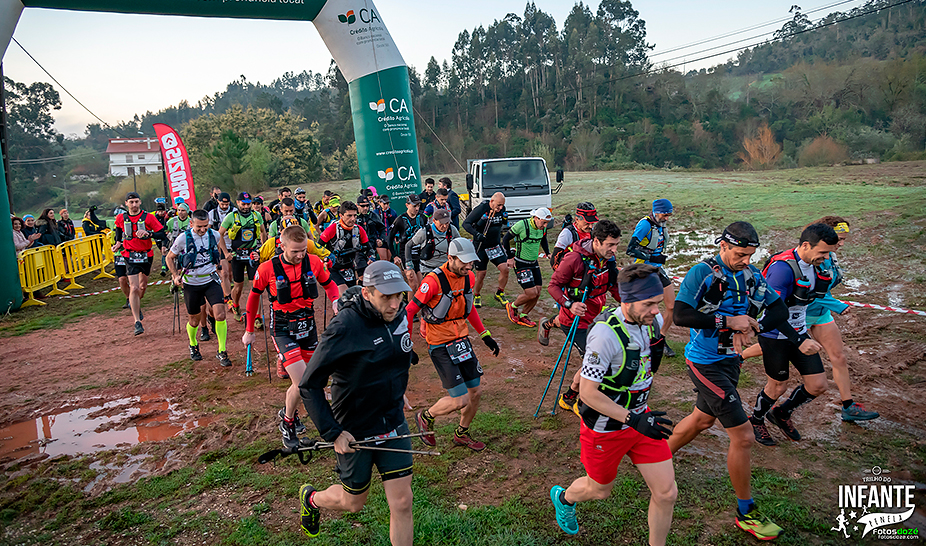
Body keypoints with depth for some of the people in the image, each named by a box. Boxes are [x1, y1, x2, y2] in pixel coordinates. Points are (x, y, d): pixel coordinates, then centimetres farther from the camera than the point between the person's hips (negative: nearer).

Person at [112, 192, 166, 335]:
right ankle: (137, 322, -12)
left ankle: (136, 307, 49)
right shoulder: (121, 218, -1)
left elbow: (162, 235, -12)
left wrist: (148, 233, -28)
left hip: (147, 255, 1)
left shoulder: (148, 217, -7)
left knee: (143, 286, 17)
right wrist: (118, 243, 10)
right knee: (134, 288, -13)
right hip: (130, 256, -1)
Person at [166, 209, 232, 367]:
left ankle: (222, 352, 0)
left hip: (211, 280, 1)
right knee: (194, 320, 10)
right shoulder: (183, 238, -13)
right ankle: (193, 345, 41)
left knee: (220, 315, -13)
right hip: (191, 283, -1)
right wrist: (175, 276, -8)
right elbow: (170, 258, 2)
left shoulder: (214, 235, -5)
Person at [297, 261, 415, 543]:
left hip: (394, 424, 5)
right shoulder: (344, 327, -25)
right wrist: (333, 433, -21)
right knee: (353, 502, 17)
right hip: (355, 431, -4)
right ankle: (311, 498, 50)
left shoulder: (399, 314, -6)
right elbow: (309, 385, -19)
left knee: (402, 503, 3)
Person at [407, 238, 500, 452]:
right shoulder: (434, 280, -22)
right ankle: (426, 417, 19)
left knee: (476, 392, 10)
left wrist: (485, 335, 18)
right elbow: (410, 310, -14)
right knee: (461, 400, -11)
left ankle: (462, 434, 35)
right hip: (440, 345, -7)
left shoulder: (469, 277, 1)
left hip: (462, 340, 7)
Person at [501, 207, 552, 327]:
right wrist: (510, 257, -8)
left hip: (534, 263, 7)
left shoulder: (543, 228, -1)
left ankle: (522, 316, 21)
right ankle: (512, 306, 14)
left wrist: (548, 253, 11)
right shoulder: (521, 225, -21)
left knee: (537, 292, 1)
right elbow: (505, 239, -10)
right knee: (532, 293, -14)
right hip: (521, 264, -7)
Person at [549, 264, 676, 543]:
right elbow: (587, 392, -26)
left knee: (666, 494, 3)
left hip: (640, 417, 6)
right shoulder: (606, 332, -31)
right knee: (600, 490, 18)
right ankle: (563, 497, 52)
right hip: (605, 427, -6)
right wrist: (632, 419, -29)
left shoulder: (652, 321, -7)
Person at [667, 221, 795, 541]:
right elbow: (680, 315, -26)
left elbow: (780, 312, 2)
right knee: (743, 437, -5)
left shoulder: (751, 276, 2)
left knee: (702, 419, 25)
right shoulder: (703, 272, -18)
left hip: (730, 360, 8)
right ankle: (746, 513, 13)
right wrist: (727, 321, -27)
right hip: (705, 364, -8)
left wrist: (749, 326, -16)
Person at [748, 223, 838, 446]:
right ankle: (756, 420, 35)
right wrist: (799, 342, -32)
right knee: (778, 386, 7)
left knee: (818, 386, 7)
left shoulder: (815, 265, 0)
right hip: (775, 335, -8)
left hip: (799, 333, 8)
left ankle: (782, 413, 32)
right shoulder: (783, 267, -27)